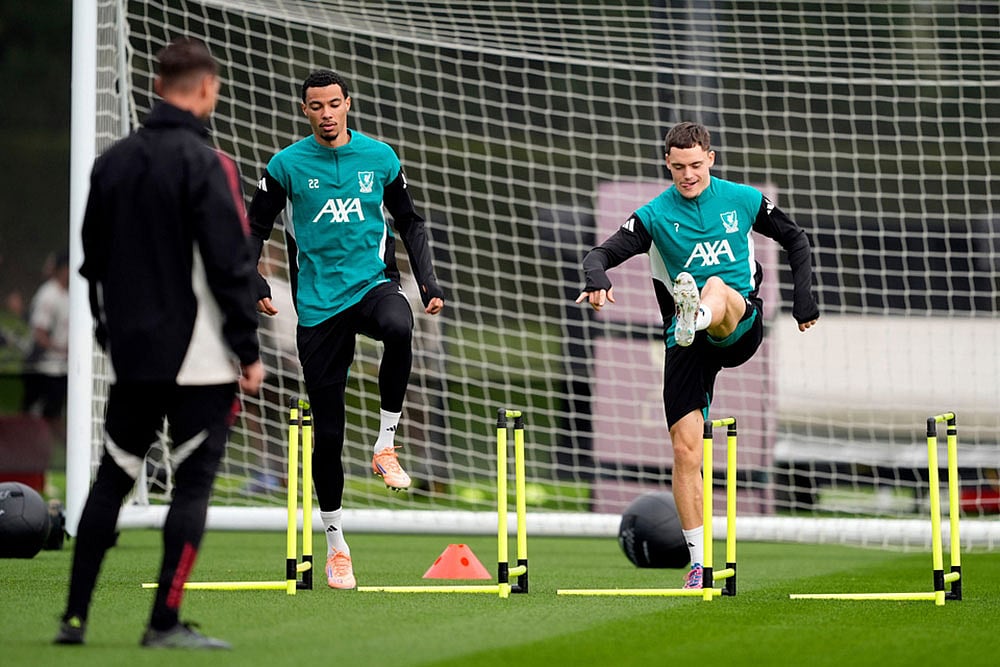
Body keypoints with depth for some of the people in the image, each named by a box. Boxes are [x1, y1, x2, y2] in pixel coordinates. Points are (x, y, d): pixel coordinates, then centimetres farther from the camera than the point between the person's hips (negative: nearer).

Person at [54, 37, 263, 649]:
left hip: (131, 353, 6)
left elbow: (93, 259, 16)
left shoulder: (113, 162, 8)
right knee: (194, 483, -1)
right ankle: (166, 623, -5)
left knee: (112, 478, 13)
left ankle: (75, 616, 11)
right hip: (199, 357, -6)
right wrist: (248, 351, -9)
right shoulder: (206, 164, -13)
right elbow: (231, 265, -15)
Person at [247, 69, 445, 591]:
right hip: (318, 306, 0)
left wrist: (428, 283, 6)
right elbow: (254, 229, 8)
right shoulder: (287, 165, 1)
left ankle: (386, 445, -22)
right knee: (327, 430, -1)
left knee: (398, 327, -38)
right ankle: (335, 543, 13)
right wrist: (254, 286, -6)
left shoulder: (379, 157, 5)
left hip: (373, 283, 0)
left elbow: (410, 223, 16)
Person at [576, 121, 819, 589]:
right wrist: (597, 275, -31)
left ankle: (698, 316, -73)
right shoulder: (656, 215, 4)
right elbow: (603, 252, -7)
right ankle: (699, 560, 2)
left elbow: (795, 239, 20)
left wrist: (803, 300, 9)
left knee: (716, 287, -36)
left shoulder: (742, 200, 7)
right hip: (687, 344, 1)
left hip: (743, 327, -1)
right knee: (685, 448, -7)